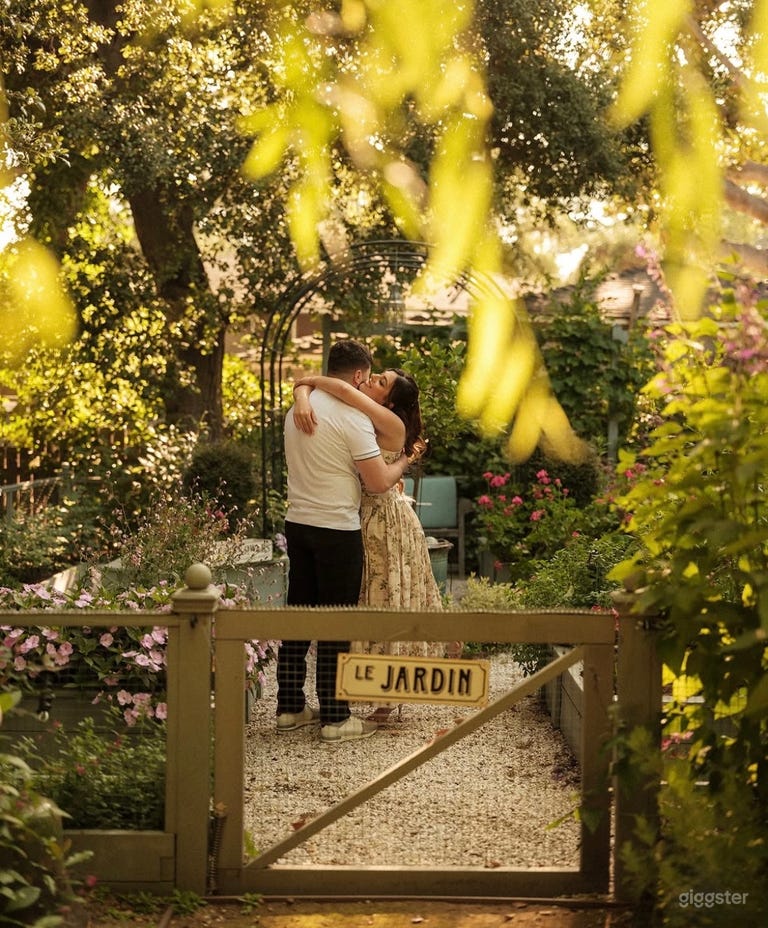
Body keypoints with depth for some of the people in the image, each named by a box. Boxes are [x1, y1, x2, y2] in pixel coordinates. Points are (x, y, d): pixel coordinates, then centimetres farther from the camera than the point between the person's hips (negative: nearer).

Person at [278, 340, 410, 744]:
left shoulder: (297, 409, 10)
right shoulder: (352, 418, -15)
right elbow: (380, 482, -14)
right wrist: (404, 459, 3)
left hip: (297, 523, 7)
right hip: (337, 529, -7)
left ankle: (290, 708, 20)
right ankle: (335, 718, 4)